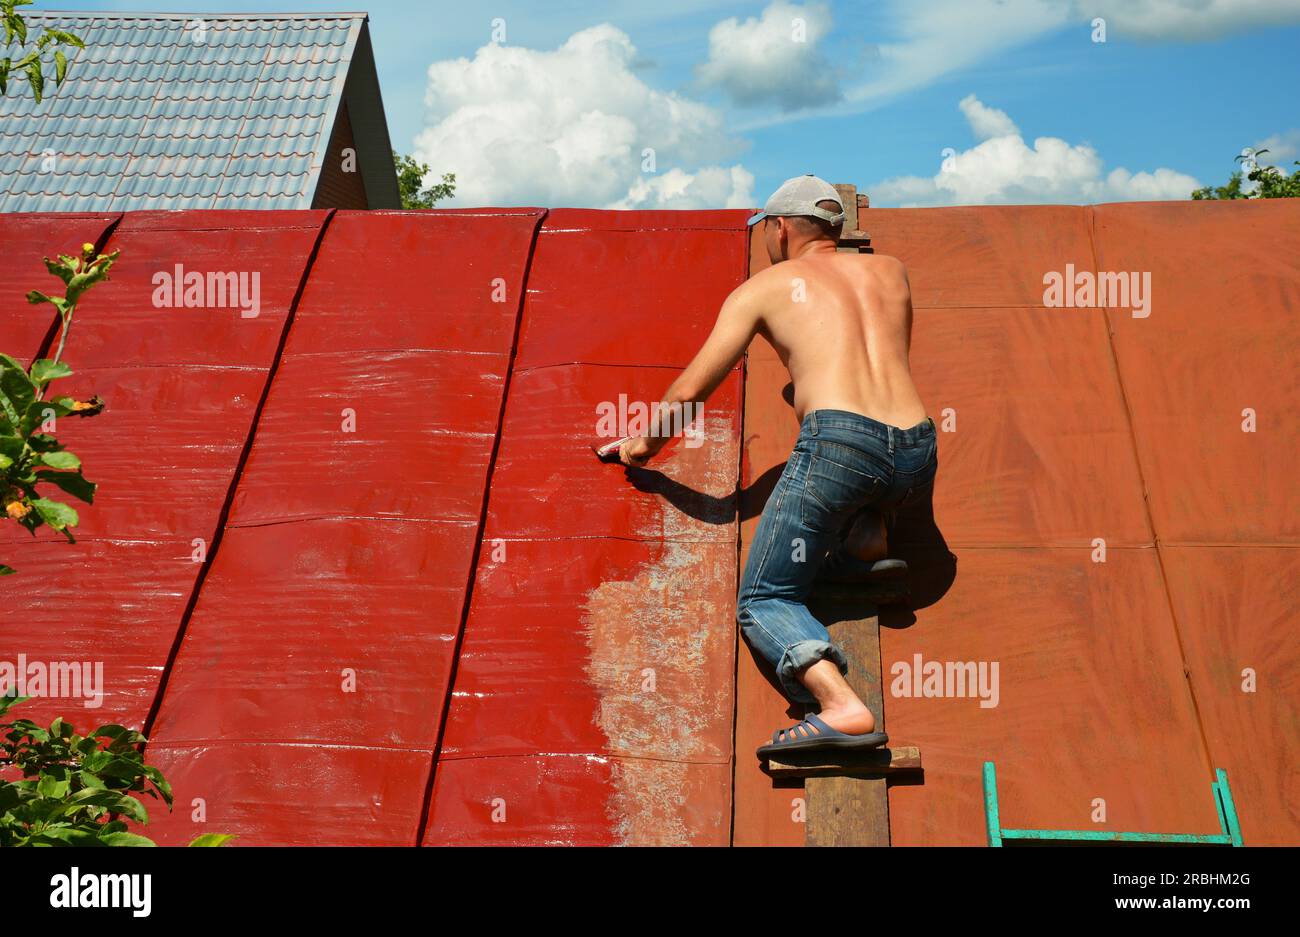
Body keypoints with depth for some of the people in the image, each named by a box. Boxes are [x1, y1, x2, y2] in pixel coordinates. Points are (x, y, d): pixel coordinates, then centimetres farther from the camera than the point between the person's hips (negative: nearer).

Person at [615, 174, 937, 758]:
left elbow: (690, 389, 15)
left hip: (839, 442, -5)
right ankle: (866, 544, 13)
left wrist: (646, 443, 33)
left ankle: (841, 706, -20)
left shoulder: (764, 287, 14)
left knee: (763, 601, 5)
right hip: (918, 457, 6)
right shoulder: (889, 270, 26)